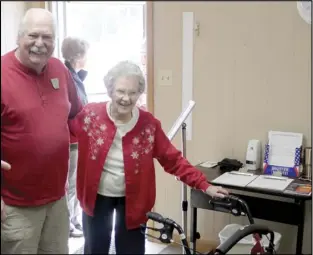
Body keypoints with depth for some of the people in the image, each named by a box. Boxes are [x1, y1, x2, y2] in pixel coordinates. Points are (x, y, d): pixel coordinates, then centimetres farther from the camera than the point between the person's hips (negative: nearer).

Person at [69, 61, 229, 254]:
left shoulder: (149, 124, -14)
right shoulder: (90, 114, -14)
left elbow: (173, 160, -11)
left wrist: (204, 185, -18)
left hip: (132, 200, 0)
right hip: (97, 197, 0)